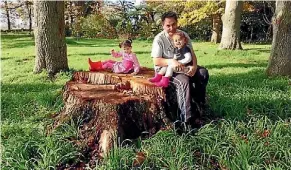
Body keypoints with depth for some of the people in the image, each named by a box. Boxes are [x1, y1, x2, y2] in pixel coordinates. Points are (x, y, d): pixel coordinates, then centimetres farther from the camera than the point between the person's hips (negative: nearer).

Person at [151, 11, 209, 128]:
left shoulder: (183, 35, 2)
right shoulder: (159, 39, -13)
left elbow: (192, 54, 0)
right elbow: (156, 61, -19)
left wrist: (194, 66, -22)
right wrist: (171, 61, -36)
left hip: (182, 66, 6)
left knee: (203, 73, -15)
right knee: (184, 81, -33)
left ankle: (198, 103, 2)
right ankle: (187, 119, -30)